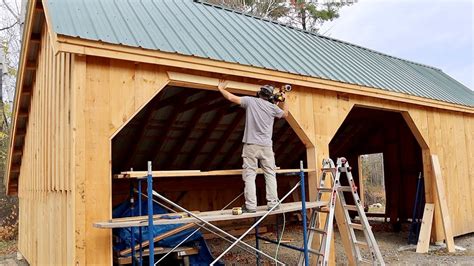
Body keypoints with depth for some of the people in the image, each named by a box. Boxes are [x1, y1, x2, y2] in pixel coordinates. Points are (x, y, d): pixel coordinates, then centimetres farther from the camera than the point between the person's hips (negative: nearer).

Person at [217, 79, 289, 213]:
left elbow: (231, 97, 1)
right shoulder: (273, 107, 6)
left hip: (251, 145, -1)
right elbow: (285, 114, 25)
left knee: (249, 175, -1)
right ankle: (272, 203, 9)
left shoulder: (250, 101, 0)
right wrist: (284, 100, 35)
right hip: (266, 146, 2)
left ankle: (250, 205, -4)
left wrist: (221, 89, 18)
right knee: (270, 174, 10)